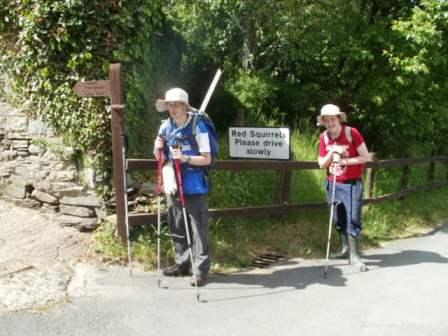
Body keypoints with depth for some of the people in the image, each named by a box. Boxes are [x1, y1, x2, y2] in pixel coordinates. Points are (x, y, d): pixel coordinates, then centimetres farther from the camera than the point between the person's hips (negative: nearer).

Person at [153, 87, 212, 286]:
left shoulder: (197, 127, -10)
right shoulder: (165, 127, 6)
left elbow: (207, 159, -10)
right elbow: (162, 159, 13)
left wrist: (186, 158, -24)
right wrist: (158, 150, -8)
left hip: (194, 187, -6)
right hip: (172, 185, 6)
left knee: (198, 229, -2)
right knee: (177, 228, 14)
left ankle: (201, 269, 5)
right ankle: (182, 263, 28)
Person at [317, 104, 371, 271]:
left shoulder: (351, 133, -12)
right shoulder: (324, 137, 1)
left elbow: (366, 157, -11)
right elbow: (321, 164, 3)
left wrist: (345, 160, -21)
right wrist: (332, 153, -14)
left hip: (352, 184, -5)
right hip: (333, 184, 5)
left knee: (353, 218, -7)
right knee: (338, 219, 12)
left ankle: (354, 255, 0)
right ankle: (345, 249, 27)